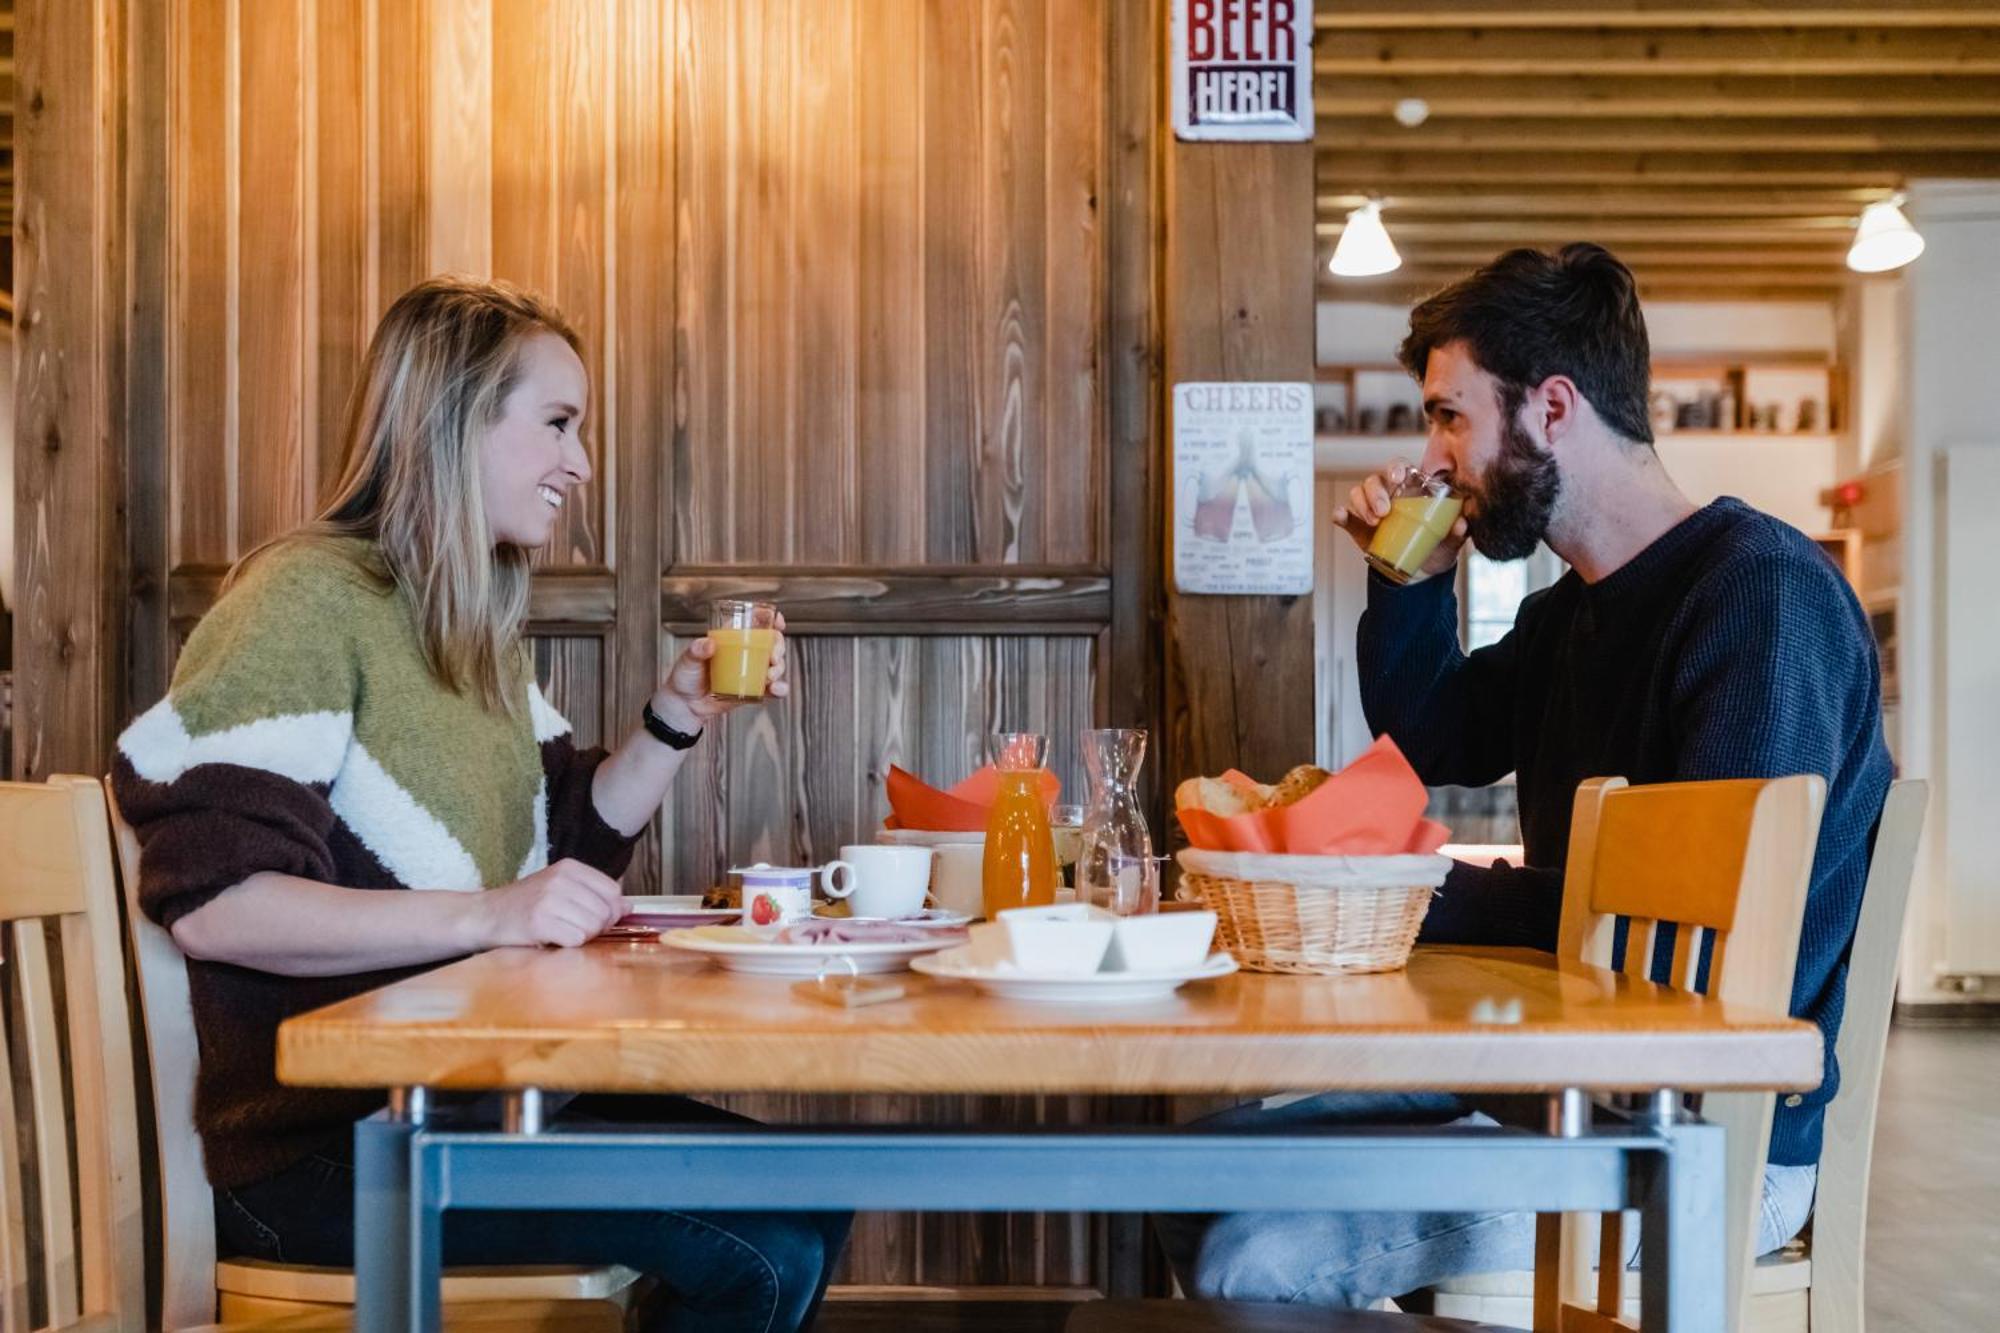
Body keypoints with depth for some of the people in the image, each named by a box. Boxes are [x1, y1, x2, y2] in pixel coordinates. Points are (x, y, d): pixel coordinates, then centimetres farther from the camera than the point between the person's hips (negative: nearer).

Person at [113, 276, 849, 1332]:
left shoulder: (479, 631, 18)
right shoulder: (308, 598, -11)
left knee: (811, 1195, -3)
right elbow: (207, 899, -21)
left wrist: (676, 718, 7)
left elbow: (570, 845, 22)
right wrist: (486, 915, -29)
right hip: (319, 1143, -9)